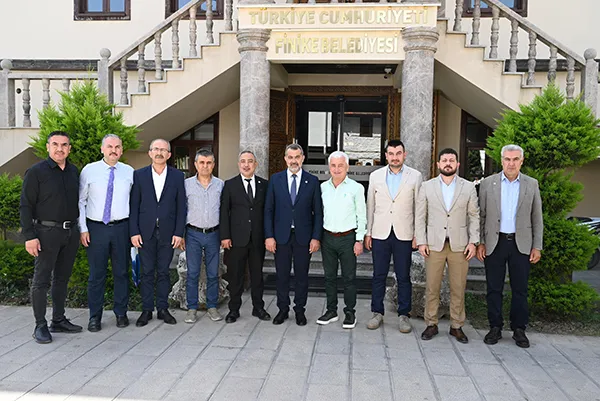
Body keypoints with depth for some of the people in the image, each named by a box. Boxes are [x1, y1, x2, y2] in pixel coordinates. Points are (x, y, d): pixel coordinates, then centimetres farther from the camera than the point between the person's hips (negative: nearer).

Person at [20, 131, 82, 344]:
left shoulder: (74, 172, 10)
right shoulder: (36, 172, -6)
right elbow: (26, 206, -8)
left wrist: (81, 229, 12)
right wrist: (29, 236, -14)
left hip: (71, 232, 6)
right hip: (47, 232, -5)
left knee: (62, 278, 13)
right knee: (41, 280, 0)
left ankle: (59, 320, 23)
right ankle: (40, 326, 9)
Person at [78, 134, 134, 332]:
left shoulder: (129, 172, 4)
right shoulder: (89, 170, 0)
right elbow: (80, 201, 2)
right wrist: (83, 228, -3)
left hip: (121, 228, 1)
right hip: (96, 227, -1)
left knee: (121, 272, 10)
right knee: (96, 274, 5)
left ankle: (121, 313, 24)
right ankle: (95, 317, 18)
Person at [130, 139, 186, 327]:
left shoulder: (177, 176, 4)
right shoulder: (139, 175, 4)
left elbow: (181, 206, 3)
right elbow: (133, 205, 3)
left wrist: (179, 232, -4)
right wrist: (134, 232, -4)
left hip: (168, 232, 0)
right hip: (145, 232, 0)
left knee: (164, 271, 7)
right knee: (147, 272, 6)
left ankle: (163, 309, 17)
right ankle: (147, 310, 15)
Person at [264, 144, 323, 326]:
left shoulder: (312, 181, 2)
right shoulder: (275, 179, 3)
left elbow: (317, 212, 1)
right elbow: (268, 210, 3)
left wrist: (316, 237, -5)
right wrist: (269, 236, -4)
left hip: (303, 236, 0)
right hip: (281, 235, 1)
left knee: (302, 275, 8)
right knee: (282, 275, 8)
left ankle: (300, 310, 22)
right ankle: (283, 309, 22)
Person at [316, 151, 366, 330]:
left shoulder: (356, 188, -3)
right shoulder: (323, 187, 7)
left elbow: (361, 216, -1)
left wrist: (359, 240, -6)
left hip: (348, 238, -3)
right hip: (327, 237, 3)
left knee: (349, 277, 3)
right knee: (329, 276, 10)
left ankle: (350, 313, 14)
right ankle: (331, 311, 22)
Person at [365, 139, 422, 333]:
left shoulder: (415, 176, 2)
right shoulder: (375, 176, 6)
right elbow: (370, 206, 9)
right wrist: (367, 233, 6)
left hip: (404, 235, -1)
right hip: (380, 234, 2)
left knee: (403, 277, 5)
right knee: (378, 275, 7)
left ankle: (403, 315, 16)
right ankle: (377, 313, 19)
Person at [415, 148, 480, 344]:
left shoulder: (468, 187, 6)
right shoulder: (427, 187, 5)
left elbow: (474, 216, 7)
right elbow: (420, 216, 5)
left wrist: (473, 241, -1)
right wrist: (421, 242, -2)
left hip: (459, 245, 0)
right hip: (434, 244, 0)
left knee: (458, 289, 5)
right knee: (432, 287, 3)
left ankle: (456, 326, 17)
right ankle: (431, 324, 15)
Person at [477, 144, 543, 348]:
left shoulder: (531, 185, 4)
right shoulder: (488, 183, 2)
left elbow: (537, 218, 6)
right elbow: (481, 216, 4)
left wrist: (537, 246, 1)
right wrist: (480, 242, -1)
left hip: (521, 244, 0)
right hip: (495, 243, 0)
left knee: (520, 289, 7)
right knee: (494, 288, 6)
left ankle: (519, 329, 19)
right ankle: (495, 327, 18)